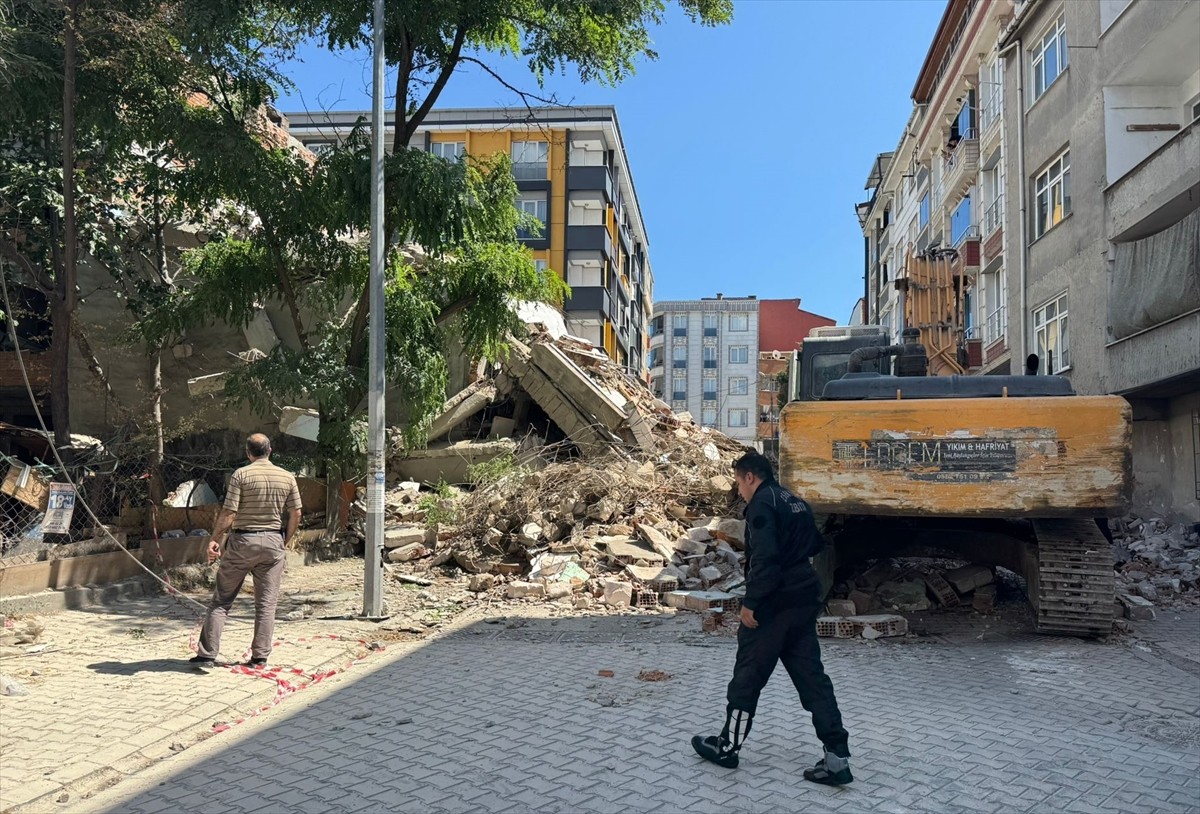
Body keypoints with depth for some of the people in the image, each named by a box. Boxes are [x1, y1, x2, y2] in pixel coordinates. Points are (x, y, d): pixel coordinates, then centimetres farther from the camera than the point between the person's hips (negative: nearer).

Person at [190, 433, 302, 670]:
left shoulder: (241, 475, -7)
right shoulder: (287, 477, 2)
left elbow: (229, 512, -12)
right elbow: (295, 514, 4)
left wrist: (214, 539, -2)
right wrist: (285, 541, 15)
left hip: (242, 541, -2)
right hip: (273, 542, 2)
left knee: (221, 600, 8)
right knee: (266, 603, 7)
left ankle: (207, 654, 7)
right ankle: (260, 657, 10)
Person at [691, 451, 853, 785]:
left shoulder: (762, 503, -13)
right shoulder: (796, 502, 15)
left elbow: (763, 557, -23)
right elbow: (816, 545, 20)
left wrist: (750, 602, -19)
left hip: (774, 604, -9)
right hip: (804, 600, 9)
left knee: (747, 676, 5)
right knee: (811, 676, 10)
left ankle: (727, 746, 19)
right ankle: (836, 757, 8)